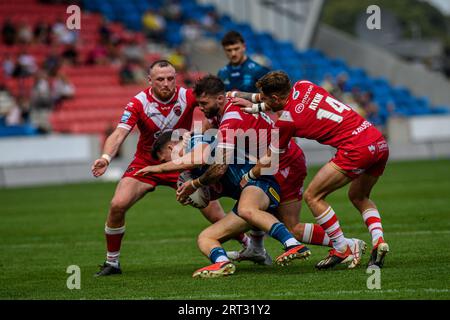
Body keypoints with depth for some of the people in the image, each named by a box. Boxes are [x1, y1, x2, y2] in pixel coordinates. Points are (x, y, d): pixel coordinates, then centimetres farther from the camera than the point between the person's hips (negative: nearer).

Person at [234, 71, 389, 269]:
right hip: (380, 142, 8)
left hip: (356, 148, -8)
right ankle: (379, 241, 7)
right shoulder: (303, 87, 11)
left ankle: (342, 250, 2)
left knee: (312, 196, 2)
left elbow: (266, 164, 8)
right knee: (358, 197, 28)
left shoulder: (286, 121, -4)